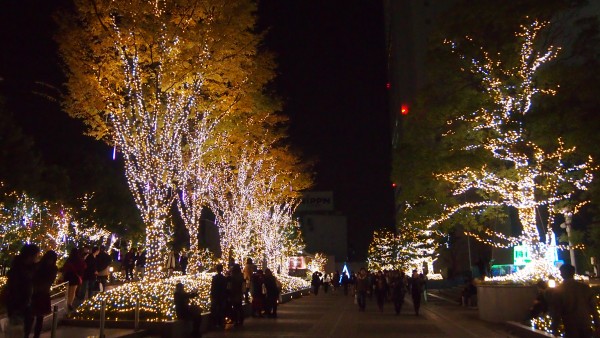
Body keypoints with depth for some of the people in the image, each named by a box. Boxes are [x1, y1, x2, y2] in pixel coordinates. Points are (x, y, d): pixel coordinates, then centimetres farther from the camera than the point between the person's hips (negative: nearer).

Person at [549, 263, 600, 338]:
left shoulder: (558, 291, -11)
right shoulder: (585, 287, -3)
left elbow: (555, 312, -7)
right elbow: (593, 308, 2)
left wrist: (554, 329, 5)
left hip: (571, 330, -3)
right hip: (586, 328, 3)